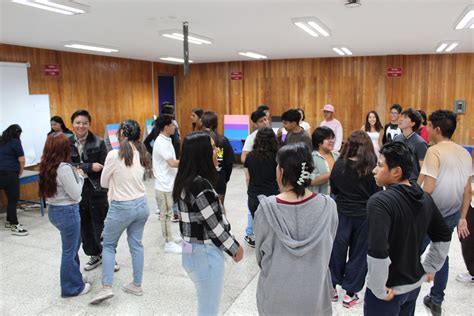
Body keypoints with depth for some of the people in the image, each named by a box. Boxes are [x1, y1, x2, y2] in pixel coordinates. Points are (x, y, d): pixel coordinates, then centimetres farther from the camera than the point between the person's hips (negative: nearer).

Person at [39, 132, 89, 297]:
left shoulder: (46, 166, 1)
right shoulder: (64, 168, -24)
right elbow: (75, 194, -18)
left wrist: (74, 175, 4)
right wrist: (79, 176, -5)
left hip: (53, 210, 9)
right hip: (67, 212, -9)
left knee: (72, 244, 25)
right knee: (70, 251, 8)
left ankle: (74, 278, 39)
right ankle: (72, 288, 24)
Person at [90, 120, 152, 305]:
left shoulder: (114, 155, -16)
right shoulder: (142, 153, 0)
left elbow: (103, 183, -3)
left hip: (121, 207, -5)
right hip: (141, 205, 5)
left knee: (108, 245, 13)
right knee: (136, 244, 15)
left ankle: (106, 287, 9)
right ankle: (137, 285, 25)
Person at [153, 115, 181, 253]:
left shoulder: (165, 140, 10)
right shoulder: (161, 142, -21)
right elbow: (173, 163, -26)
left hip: (168, 183, 9)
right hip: (164, 185, -9)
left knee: (167, 213, 19)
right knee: (166, 214, 0)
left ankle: (168, 236, 32)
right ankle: (168, 243, 9)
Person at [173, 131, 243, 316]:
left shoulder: (186, 182, 3)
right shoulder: (201, 186, -25)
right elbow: (215, 226, -20)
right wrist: (235, 249, -5)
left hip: (192, 252, 9)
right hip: (206, 256, -9)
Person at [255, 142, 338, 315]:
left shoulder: (267, 208, -21)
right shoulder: (328, 206, -17)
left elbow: (260, 252, -7)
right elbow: (327, 250, -3)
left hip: (276, 294, -1)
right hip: (314, 292, 1)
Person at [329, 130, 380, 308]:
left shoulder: (339, 164, -9)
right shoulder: (371, 167, -14)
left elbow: (333, 190, 3)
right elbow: (377, 194, -7)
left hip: (341, 213, 2)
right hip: (364, 215, -1)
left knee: (337, 250, 16)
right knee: (358, 253, 12)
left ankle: (332, 286, 28)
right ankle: (350, 293, 20)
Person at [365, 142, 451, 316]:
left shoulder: (379, 201, -26)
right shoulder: (425, 198, -1)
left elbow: (378, 252, -34)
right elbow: (443, 237, 12)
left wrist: (380, 291, -21)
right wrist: (429, 269, 17)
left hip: (390, 289, -7)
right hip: (414, 284, 7)